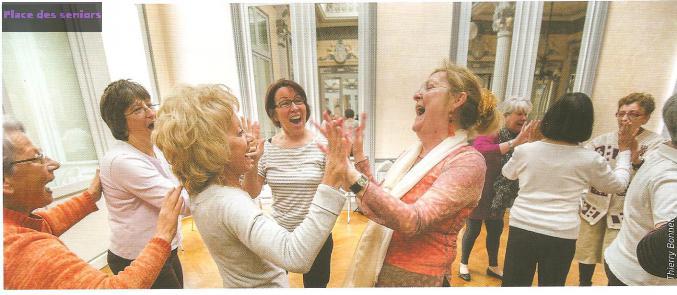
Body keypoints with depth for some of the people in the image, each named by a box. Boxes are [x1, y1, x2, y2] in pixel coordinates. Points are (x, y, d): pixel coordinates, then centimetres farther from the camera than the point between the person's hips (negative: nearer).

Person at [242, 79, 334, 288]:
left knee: (316, 284, 22)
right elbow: (252, 193, -3)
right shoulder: (267, 148, -6)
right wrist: (252, 163, -20)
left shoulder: (322, 144, -14)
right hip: (279, 235, 2)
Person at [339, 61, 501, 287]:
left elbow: (413, 221, -30)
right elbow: (376, 206, 3)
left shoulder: (468, 161, -19)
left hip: (416, 279, -6)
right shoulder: (413, 152, 3)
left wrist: (353, 177, -38)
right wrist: (358, 155, -2)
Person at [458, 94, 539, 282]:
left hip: (500, 194, 7)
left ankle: (493, 267, 39)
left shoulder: (523, 137, 2)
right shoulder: (492, 132, -19)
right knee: (473, 229, 7)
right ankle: (463, 264, 29)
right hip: (479, 191, -6)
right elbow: (478, 149, -42)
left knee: (496, 230, 19)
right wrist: (513, 143, -46)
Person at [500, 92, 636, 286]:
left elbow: (507, 173, 15)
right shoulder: (591, 160, -7)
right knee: (551, 284, 21)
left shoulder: (525, 150, -7)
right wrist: (624, 150, 25)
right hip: (561, 236, 0)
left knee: (513, 284, 16)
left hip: (521, 228, 0)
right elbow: (619, 184, 14)